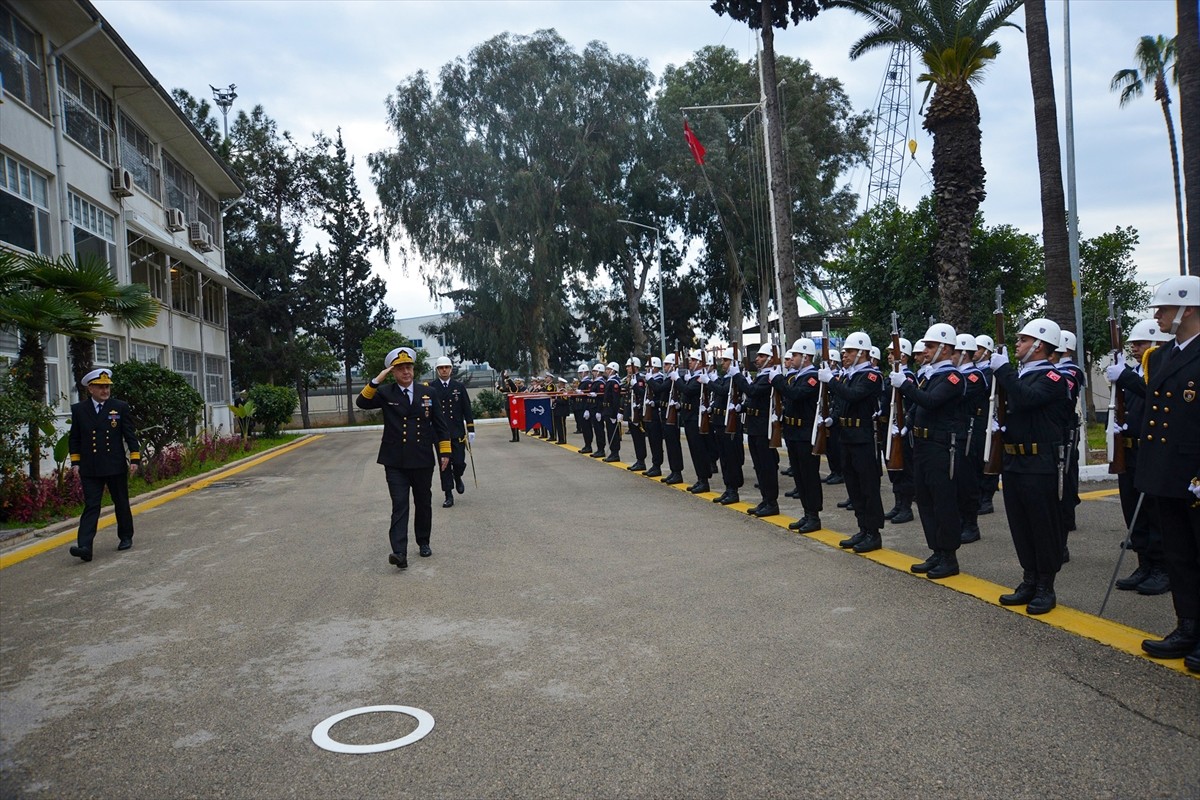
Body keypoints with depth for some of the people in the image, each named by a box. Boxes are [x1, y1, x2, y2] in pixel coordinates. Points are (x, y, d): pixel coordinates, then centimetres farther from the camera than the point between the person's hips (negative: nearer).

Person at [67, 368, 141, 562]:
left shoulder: (120, 407, 1)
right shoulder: (79, 409, 4)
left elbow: (130, 435, 2)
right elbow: (74, 438, 11)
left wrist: (135, 458, -3)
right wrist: (76, 461, 4)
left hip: (116, 466, 0)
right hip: (90, 469, 0)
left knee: (121, 504, 11)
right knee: (91, 506, -5)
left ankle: (126, 537, 27)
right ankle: (84, 547, -11)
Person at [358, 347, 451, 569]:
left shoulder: (428, 393, 5)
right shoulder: (385, 393, 2)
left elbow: (440, 425, 6)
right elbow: (361, 402, -14)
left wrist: (445, 452, 2)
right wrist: (376, 381, -22)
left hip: (423, 461, 2)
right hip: (395, 463, -2)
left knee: (423, 503, 13)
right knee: (399, 506, -8)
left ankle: (424, 543, 31)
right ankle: (399, 553, -14)